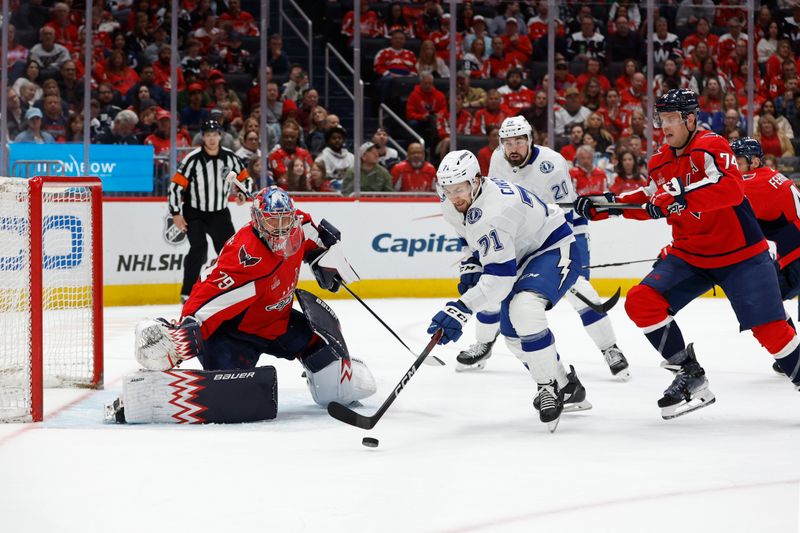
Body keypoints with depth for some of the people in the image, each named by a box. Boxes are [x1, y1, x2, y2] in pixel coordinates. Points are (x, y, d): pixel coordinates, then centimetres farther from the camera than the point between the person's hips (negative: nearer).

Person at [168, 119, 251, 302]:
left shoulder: (229, 157, -5)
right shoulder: (193, 159, -17)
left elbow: (244, 177, 12)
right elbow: (176, 185, -15)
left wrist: (242, 193, -8)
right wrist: (176, 214, -16)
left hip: (219, 212, 4)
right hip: (194, 213, -4)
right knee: (199, 248, -20)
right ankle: (188, 293, -15)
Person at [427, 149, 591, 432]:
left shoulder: (494, 209, -35)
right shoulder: (452, 205, -7)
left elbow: (499, 275, -38)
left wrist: (462, 309, -42)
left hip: (555, 249, -10)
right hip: (521, 255, 10)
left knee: (523, 310, -32)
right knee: (511, 328, 9)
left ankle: (551, 389, -17)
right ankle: (566, 386, 25)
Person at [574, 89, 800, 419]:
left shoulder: (710, 147, -19)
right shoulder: (660, 162, 5)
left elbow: (732, 189, -35)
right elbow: (649, 202, 19)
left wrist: (681, 196, -42)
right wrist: (604, 206, 7)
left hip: (741, 255, -7)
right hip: (689, 255, 7)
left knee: (771, 330, -13)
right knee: (641, 302, -10)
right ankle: (689, 375, 0)